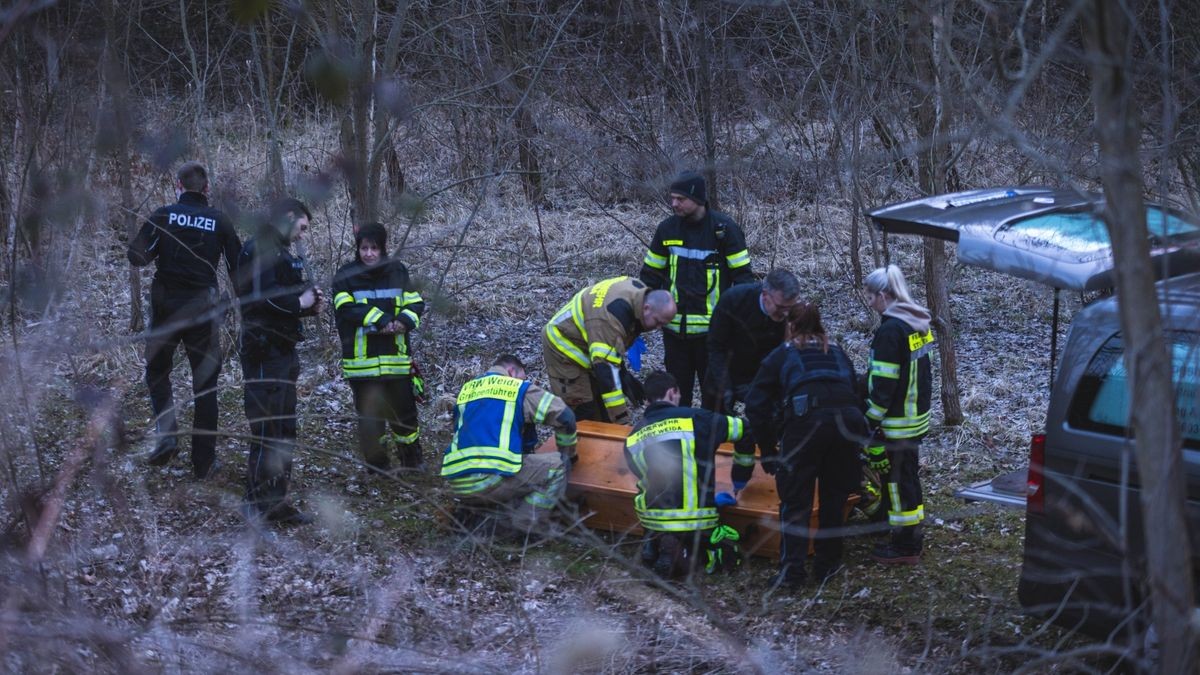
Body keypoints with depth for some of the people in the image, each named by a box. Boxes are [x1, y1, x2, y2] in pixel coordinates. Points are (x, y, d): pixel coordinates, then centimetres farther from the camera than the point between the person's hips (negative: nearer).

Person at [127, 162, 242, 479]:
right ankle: (203, 462, 9)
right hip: (203, 310, 1)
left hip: (166, 307, -1)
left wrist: (157, 252, 11)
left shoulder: (164, 215, -4)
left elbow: (136, 256, -9)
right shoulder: (219, 221, 0)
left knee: (157, 371, 19)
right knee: (205, 384, 9)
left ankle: (167, 433, -3)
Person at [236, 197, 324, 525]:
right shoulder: (260, 249, -12)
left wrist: (310, 305, 4)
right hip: (266, 351, -11)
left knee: (284, 430, 15)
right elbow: (263, 297, -25)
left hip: (284, 351, 11)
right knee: (267, 428, -9)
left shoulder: (281, 252, 19)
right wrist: (300, 302, -12)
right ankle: (258, 505, -5)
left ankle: (275, 500, 22)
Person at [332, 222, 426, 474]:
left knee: (405, 411, 9)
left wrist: (404, 320, -16)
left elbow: (416, 303, 5)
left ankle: (412, 462, 26)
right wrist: (381, 319, -20)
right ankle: (377, 465, 18)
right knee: (370, 415, 5)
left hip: (396, 359, 2)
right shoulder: (346, 275, -2)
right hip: (362, 361, -2)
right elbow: (346, 309, -15)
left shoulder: (397, 271, 6)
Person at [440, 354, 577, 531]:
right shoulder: (518, 388, 10)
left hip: (457, 485, 7)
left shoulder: (466, 390, 25)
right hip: (491, 481, -7)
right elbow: (564, 416, 10)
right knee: (557, 466, 7)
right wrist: (568, 454, 27)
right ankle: (525, 530, -1)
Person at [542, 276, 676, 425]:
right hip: (563, 346, -9)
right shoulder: (611, 317, -39)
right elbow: (606, 366, -40)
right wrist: (622, 420, -38)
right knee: (581, 412, -13)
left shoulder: (640, 292, -11)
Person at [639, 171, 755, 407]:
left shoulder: (724, 228, -6)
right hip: (674, 328, 4)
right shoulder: (667, 228, 5)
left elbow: (743, 276, -3)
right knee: (677, 388, 10)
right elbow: (650, 275, 15)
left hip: (712, 328, -4)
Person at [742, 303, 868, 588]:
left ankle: (791, 569, 0)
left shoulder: (781, 355, 22)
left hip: (805, 420, -3)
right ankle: (827, 564, 22)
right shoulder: (837, 353, 30)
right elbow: (856, 393, 27)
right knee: (834, 497, 17)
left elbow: (756, 406, 18)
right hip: (848, 420, 3)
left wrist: (768, 450, 24)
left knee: (795, 500, 5)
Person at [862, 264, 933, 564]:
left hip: (897, 423, -9)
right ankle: (910, 538, 31)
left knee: (899, 480, 1)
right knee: (908, 476, 20)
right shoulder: (919, 324, 6)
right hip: (918, 417, 9)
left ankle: (905, 547, 9)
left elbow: (883, 384, -21)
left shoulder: (890, 331, -21)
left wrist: (871, 424, -16)